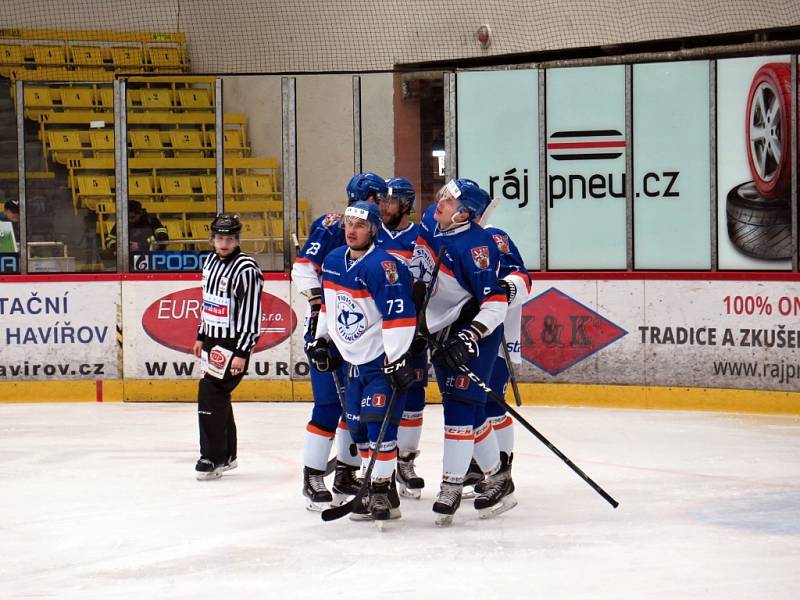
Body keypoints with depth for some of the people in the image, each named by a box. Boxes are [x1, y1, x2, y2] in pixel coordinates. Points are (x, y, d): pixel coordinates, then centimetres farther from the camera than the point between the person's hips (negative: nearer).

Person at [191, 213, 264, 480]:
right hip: (214, 340, 9)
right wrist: (201, 336, 22)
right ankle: (227, 455, 25)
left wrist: (241, 353, -22)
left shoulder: (246, 270, -19)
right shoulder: (211, 261, 9)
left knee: (211, 395, -12)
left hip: (234, 342, -9)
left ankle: (213, 458, -7)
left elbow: (251, 314, -20)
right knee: (217, 396, 14)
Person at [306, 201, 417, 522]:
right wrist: (321, 339, 23)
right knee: (357, 425, 9)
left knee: (379, 424, -16)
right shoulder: (333, 261, 7)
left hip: (385, 359, -9)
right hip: (355, 360, 9)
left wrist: (397, 359, -28)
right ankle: (373, 487, 19)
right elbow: (329, 304, 23)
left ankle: (383, 493, -12)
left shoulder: (383, 266, -21)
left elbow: (399, 315, -26)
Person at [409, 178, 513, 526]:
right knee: (469, 410, 12)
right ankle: (496, 477, 24)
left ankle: (452, 487, -10)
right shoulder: (430, 221, -2)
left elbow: (495, 302, -26)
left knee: (459, 404, -12)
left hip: (475, 330, -8)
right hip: (440, 332, 8)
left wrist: (470, 338, -34)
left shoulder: (474, 246, -25)